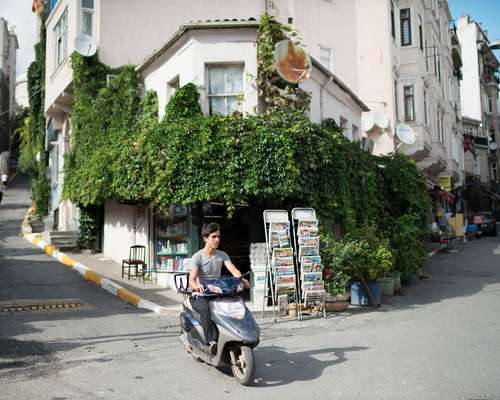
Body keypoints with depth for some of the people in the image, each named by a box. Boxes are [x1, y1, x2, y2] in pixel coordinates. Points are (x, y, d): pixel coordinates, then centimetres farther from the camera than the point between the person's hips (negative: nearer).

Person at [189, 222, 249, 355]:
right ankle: (211, 341, -40)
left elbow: (234, 270, -9)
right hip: (200, 296, -4)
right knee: (206, 309, -37)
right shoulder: (197, 257, -8)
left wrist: (242, 279, -32)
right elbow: (191, 280, -21)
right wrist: (196, 286, -46)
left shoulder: (222, 255, 6)